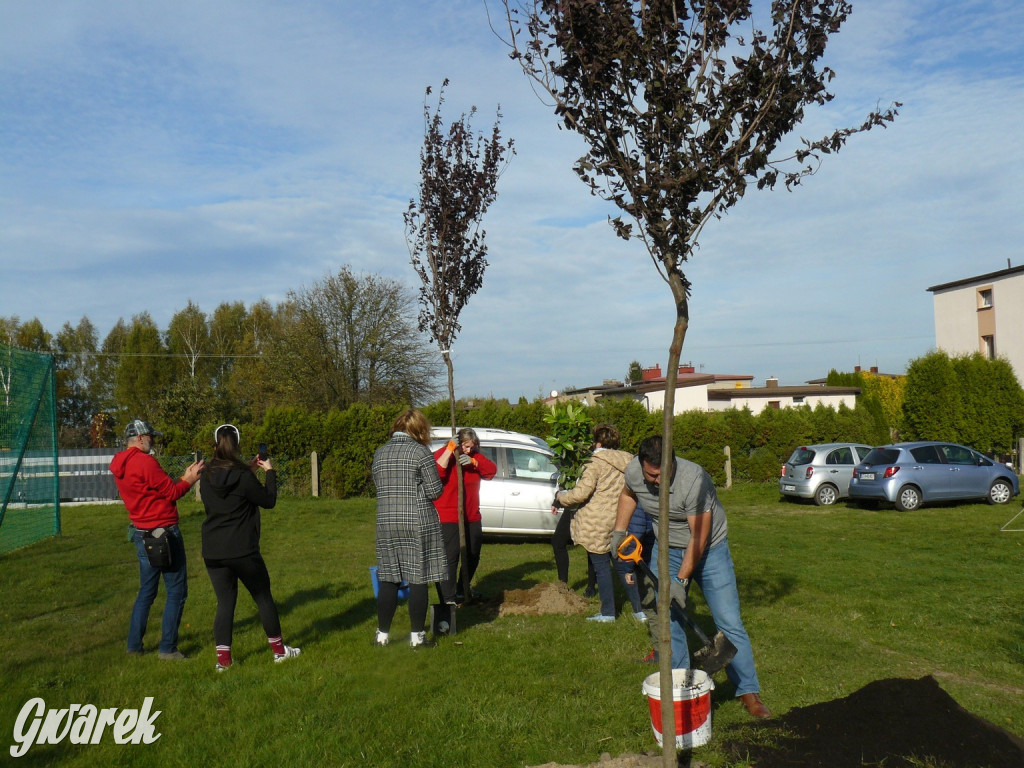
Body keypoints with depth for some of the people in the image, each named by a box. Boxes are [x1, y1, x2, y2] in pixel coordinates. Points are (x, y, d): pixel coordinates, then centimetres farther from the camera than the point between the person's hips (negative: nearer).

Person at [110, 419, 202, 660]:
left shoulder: (120, 466, 11)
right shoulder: (145, 461, -17)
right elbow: (170, 493, -13)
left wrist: (183, 478, 13)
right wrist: (189, 480, 3)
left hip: (141, 533, 9)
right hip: (163, 532, -9)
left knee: (146, 590, 18)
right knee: (176, 591, 0)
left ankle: (134, 645, 22)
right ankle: (168, 649, 3)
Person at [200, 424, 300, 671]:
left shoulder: (207, 476, 1)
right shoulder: (243, 476, -15)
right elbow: (268, 501, -4)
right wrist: (270, 472, 6)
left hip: (212, 553, 5)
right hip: (242, 551, -4)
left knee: (225, 603, 11)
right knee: (263, 597, 11)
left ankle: (223, 658, 8)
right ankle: (278, 649, 21)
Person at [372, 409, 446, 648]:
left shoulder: (379, 453, 9)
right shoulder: (420, 452, -8)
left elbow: (379, 487, 14)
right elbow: (435, 491, -7)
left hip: (387, 523, 5)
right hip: (419, 523, -5)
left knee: (387, 580, 11)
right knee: (418, 580, 3)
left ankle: (382, 635, 18)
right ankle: (417, 637, 10)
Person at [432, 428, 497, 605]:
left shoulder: (474, 456, 9)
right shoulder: (442, 454, -8)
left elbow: (492, 470, -3)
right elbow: (437, 472, -27)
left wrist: (473, 462, -18)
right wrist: (449, 450, -28)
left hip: (472, 517, 7)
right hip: (448, 518, -7)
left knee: (473, 556, 19)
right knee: (449, 557, -12)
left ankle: (462, 590, 37)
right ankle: (447, 598, -9)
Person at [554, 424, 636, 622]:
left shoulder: (596, 462, -12)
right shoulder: (628, 462, 9)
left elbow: (581, 493, -17)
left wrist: (561, 497, 0)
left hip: (598, 524, -6)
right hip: (622, 522, 6)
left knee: (601, 566, 3)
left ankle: (608, 612, 9)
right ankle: (640, 608, 16)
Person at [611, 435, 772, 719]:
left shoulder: (693, 480, -34)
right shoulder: (633, 472, -16)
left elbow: (699, 537, -28)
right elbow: (628, 494, 10)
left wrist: (681, 580, -27)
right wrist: (619, 531, 3)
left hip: (709, 549, -4)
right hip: (666, 550, 4)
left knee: (729, 623, -3)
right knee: (668, 623, 2)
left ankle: (748, 691, 11)